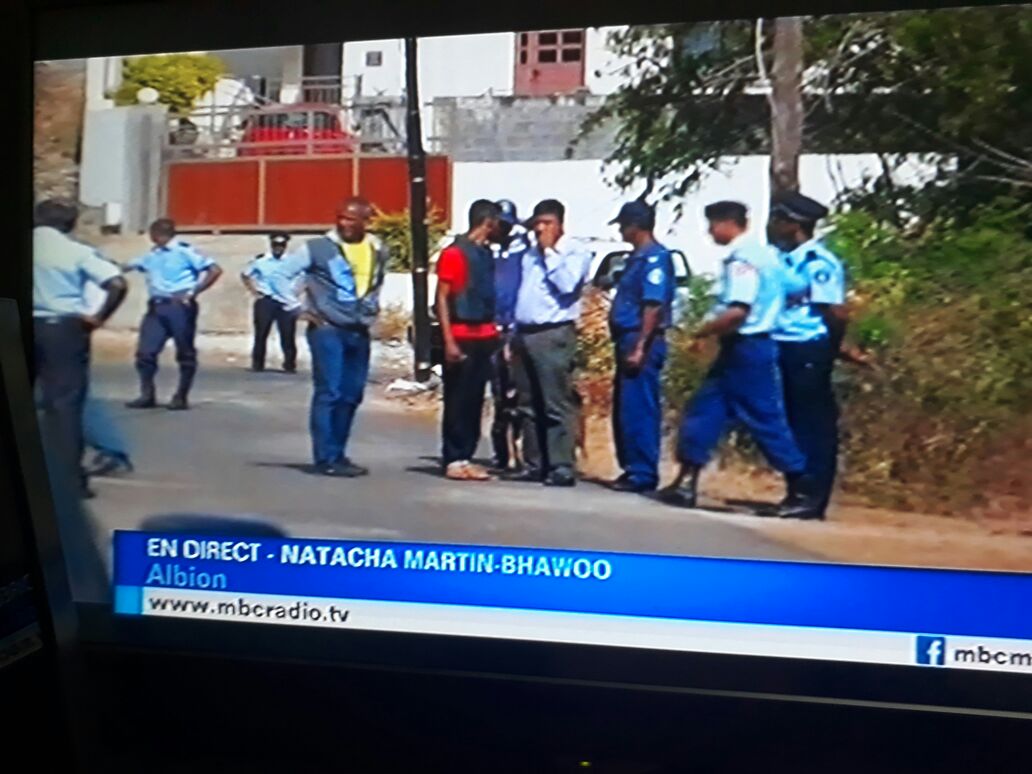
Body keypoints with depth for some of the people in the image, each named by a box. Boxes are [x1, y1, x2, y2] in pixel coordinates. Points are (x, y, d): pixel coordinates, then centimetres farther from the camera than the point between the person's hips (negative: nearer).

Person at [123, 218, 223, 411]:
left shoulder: (185, 251, -5)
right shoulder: (152, 255, 17)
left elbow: (215, 270, -11)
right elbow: (127, 266, 27)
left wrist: (192, 293, -13)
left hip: (180, 307, -7)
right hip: (156, 307, 7)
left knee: (185, 353, 2)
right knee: (145, 351, 2)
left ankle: (181, 397, 9)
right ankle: (147, 395, 12)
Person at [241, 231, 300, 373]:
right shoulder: (260, 260, 2)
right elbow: (244, 275, 13)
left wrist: (296, 292, 0)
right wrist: (253, 291, 3)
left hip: (287, 303, 0)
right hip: (265, 302, 0)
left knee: (288, 336, 0)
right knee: (261, 334, 2)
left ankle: (290, 365, 8)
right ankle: (257, 364, 10)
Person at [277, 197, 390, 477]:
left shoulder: (378, 251, 7)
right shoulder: (318, 248, -8)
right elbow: (280, 273, -8)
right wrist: (300, 310, -10)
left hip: (359, 332, 5)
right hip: (327, 329, -5)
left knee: (351, 396, 9)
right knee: (328, 393, -9)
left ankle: (338, 454, 19)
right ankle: (326, 458, -6)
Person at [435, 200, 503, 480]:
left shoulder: (486, 254, 13)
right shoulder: (454, 253, -7)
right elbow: (442, 298, -9)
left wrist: (495, 333, 8)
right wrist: (448, 340, -15)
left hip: (484, 338, 7)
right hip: (461, 338, -7)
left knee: (475, 400, 7)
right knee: (457, 400, -3)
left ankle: (466, 457, 12)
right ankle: (453, 460, 2)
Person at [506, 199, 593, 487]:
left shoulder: (575, 251, -1)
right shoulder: (530, 253, 21)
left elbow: (567, 283, -19)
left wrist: (549, 252, -10)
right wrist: (514, 333, 15)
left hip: (554, 334, -8)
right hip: (524, 334, 8)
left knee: (557, 405, -9)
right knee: (529, 406, 9)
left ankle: (562, 467, -8)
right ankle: (534, 464, 15)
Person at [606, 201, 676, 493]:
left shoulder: (655, 257, -12)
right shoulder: (638, 256, 18)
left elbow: (654, 305, -20)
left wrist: (639, 347, -24)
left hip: (641, 343, -10)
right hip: (627, 341, 10)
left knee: (638, 410, -8)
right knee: (624, 410, 13)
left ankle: (643, 473, -4)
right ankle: (632, 469, 19)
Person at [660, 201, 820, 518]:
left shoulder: (743, 258, -18)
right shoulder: (759, 252, 13)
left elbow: (736, 313, -28)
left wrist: (701, 332, -13)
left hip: (748, 348, -10)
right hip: (739, 348, 10)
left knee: (766, 420, -3)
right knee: (703, 410, 9)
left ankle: (803, 491, 6)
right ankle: (686, 483, 12)